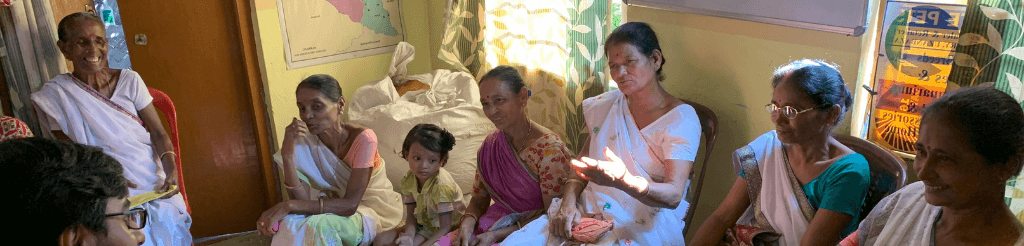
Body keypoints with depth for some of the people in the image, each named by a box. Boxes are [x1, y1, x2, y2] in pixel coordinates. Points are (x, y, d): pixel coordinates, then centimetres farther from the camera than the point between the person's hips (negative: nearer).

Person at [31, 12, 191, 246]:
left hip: (155, 186, 2)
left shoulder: (129, 80, 1)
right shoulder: (55, 95, -2)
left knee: (165, 226, -14)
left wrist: (170, 165, -17)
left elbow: (158, 132, 1)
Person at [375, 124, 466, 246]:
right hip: (422, 224, 7)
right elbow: (411, 216, -5)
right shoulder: (408, 179, -9)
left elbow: (445, 228, -26)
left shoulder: (442, 185, -29)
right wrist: (408, 235, -26)